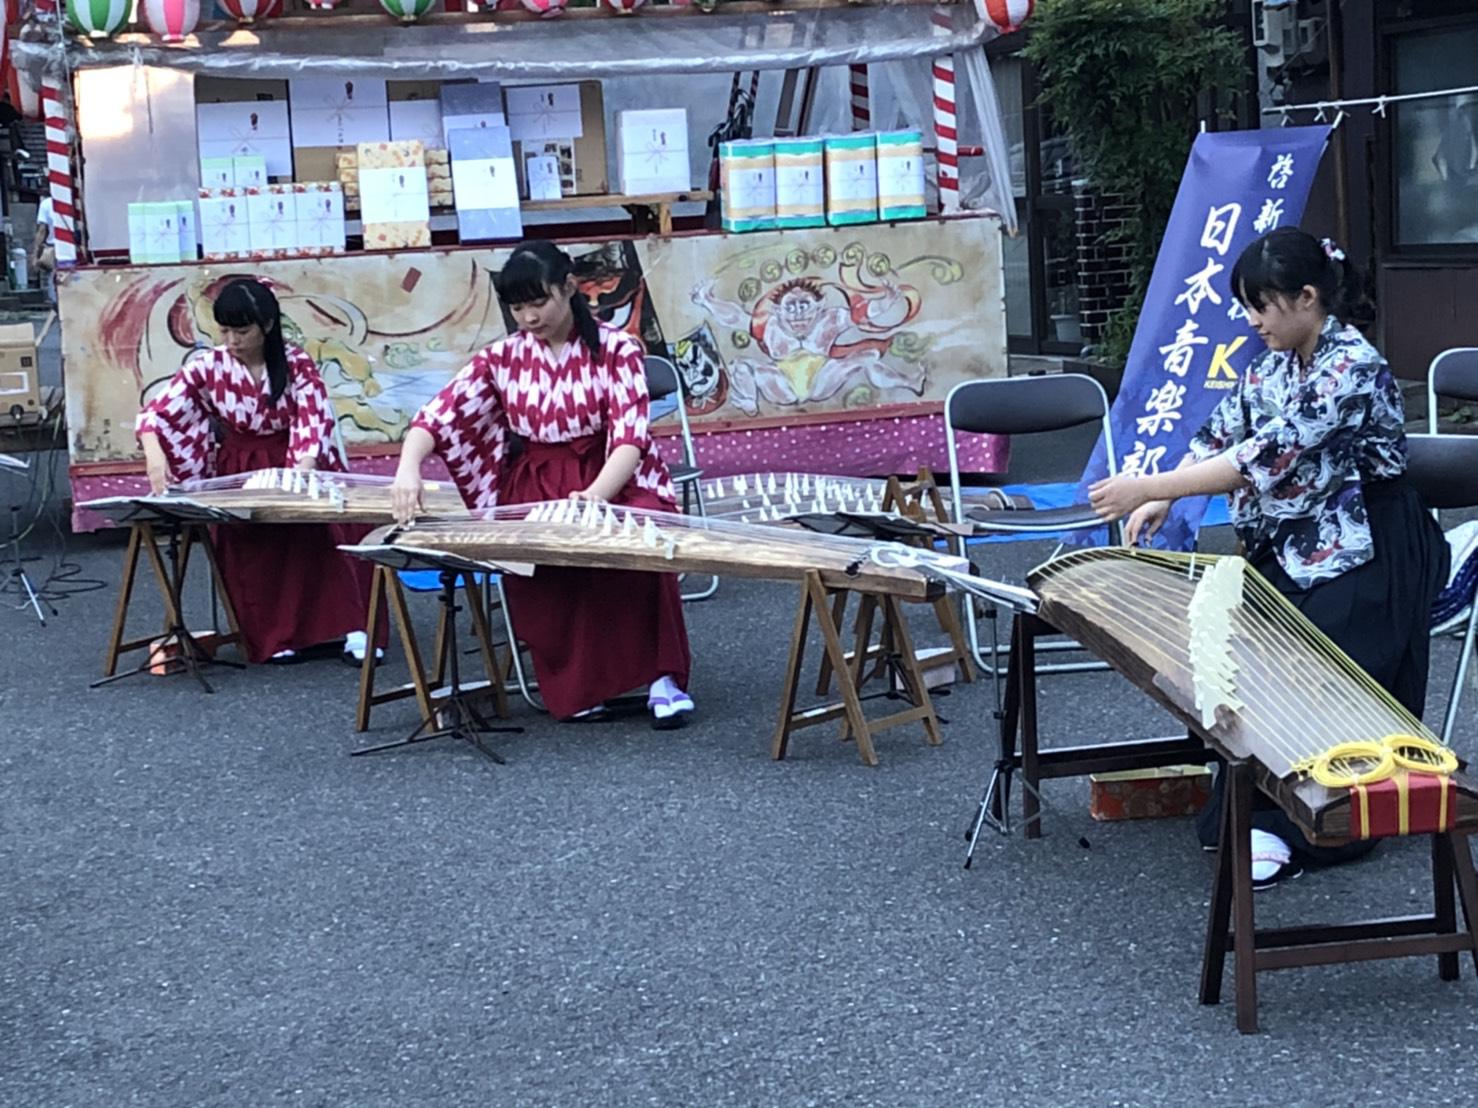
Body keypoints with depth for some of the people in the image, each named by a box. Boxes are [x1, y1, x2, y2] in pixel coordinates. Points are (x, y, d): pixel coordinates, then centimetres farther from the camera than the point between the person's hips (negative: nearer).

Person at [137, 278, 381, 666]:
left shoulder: (297, 365, -8)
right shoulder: (208, 367, -5)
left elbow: (315, 424, -17)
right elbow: (156, 414, -9)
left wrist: (299, 475, -35)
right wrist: (154, 456, -30)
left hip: (297, 466, -1)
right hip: (240, 474, 1)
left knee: (328, 526, -30)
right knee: (247, 536, -28)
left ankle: (353, 627, -28)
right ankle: (276, 635, -21)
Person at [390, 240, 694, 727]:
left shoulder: (616, 349, -5)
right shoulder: (502, 357, 3)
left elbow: (631, 438, -18)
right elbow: (438, 416, -9)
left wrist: (594, 497, -38)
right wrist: (408, 469, -31)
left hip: (613, 482, -2)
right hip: (534, 489, 2)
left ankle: (662, 678, -21)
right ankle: (575, 686, -14)